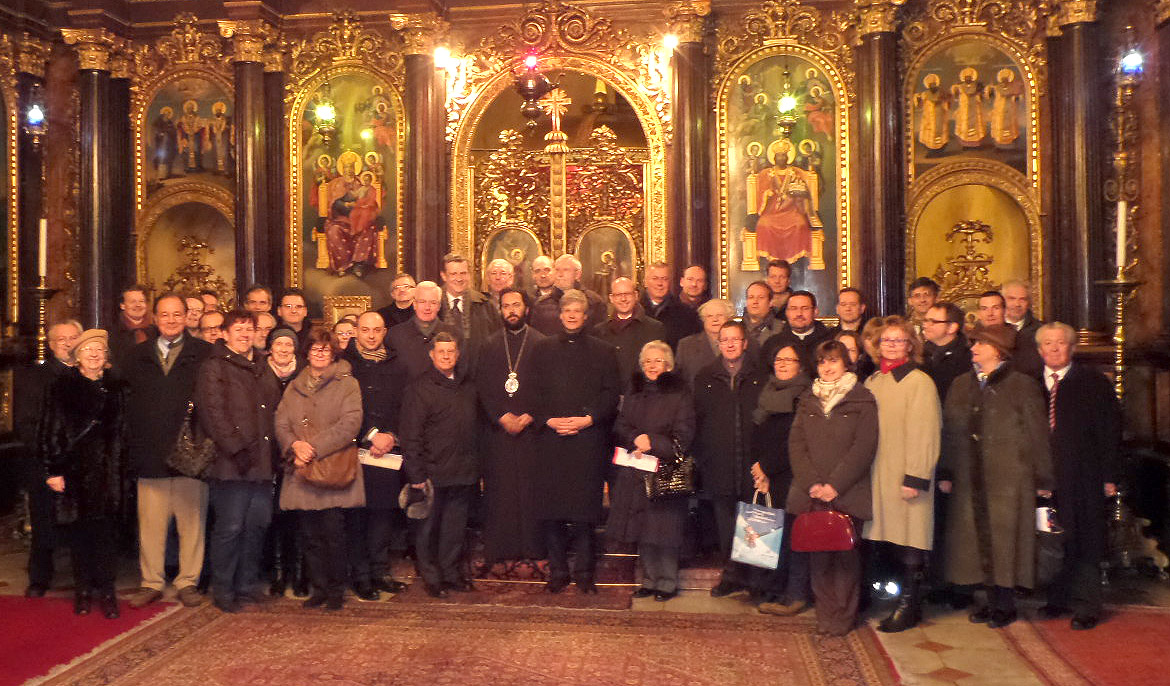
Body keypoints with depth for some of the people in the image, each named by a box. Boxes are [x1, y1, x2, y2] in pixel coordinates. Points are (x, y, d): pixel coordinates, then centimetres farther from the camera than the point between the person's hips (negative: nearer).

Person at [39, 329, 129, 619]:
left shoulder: (117, 389, 9)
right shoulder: (61, 388, 5)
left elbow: (123, 432, 9)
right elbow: (50, 432, 2)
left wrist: (121, 471, 4)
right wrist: (52, 470, -5)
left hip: (106, 473, 1)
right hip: (73, 473, 0)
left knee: (105, 532, -2)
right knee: (78, 532, 4)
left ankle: (106, 591, 5)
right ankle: (83, 590, 16)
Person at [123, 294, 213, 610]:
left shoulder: (205, 354, 2)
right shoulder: (137, 356, 12)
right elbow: (126, 403, 11)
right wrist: (132, 447, 3)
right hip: (150, 454, 3)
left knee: (192, 521, 5)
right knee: (150, 522, 7)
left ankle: (188, 582, 16)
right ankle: (151, 582, 20)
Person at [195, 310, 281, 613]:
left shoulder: (262, 369, 20)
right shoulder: (214, 367, -1)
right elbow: (212, 414, -11)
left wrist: (272, 450, 13)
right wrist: (236, 447, -17)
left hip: (261, 461, 6)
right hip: (231, 463, -6)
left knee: (258, 523, 10)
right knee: (230, 527, -3)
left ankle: (247, 584, 23)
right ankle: (223, 590, 10)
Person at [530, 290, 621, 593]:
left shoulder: (603, 351, 10)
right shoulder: (542, 349, 13)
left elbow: (612, 394, 4)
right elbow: (534, 392, 8)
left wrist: (589, 419, -9)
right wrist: (548, 420, -7)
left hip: (589, 438, -1)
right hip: (551, 438, 1)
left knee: (585, 507, -1)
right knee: (551, 507, 1)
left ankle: (584, 572, 11)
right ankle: (557, 571, 12)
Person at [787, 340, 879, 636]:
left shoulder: (862, 400, 2)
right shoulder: (807, 401, 14)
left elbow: (864, 448, -6)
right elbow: (796, 444, 7)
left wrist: (835, 484, -12)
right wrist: (811, 483, -6)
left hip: (847, 493, -3)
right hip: (811, 494, 3)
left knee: (845, 554, -1)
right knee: (818, 555, 3)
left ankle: (843, 616, 11)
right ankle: (825, 614, 14)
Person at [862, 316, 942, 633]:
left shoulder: (919, 382, -8)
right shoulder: (872, 382, 14)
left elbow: (924, 435, -13)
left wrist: (916, 478, -18)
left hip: (905, 476, -6)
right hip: (879, 475, 7)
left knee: (908, 541, -2)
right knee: (891, 538, 9)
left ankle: (908, 606, 10)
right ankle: (908, 602, 21)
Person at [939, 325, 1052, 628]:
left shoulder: (1023, 386, -2)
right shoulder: (961, 385, 11)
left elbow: (1038, 435, -2)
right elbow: (949, 431, 11)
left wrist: (1042, 480, -4)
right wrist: (946, 473, 6)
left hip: (1009, 478, -4)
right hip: (970, 478, 4)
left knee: (1004, 538, 0)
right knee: (977, 538, 7)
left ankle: (1005, 604, 13)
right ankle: (991, 598, 20)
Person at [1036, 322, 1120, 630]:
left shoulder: (1094, 382, 1)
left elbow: (1110, 431, 0)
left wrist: (1109, 475, -6)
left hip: (1083, 477, -2)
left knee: (1084, 541, 2)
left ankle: (1086, 606, 12)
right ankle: (1058, 599, 21)